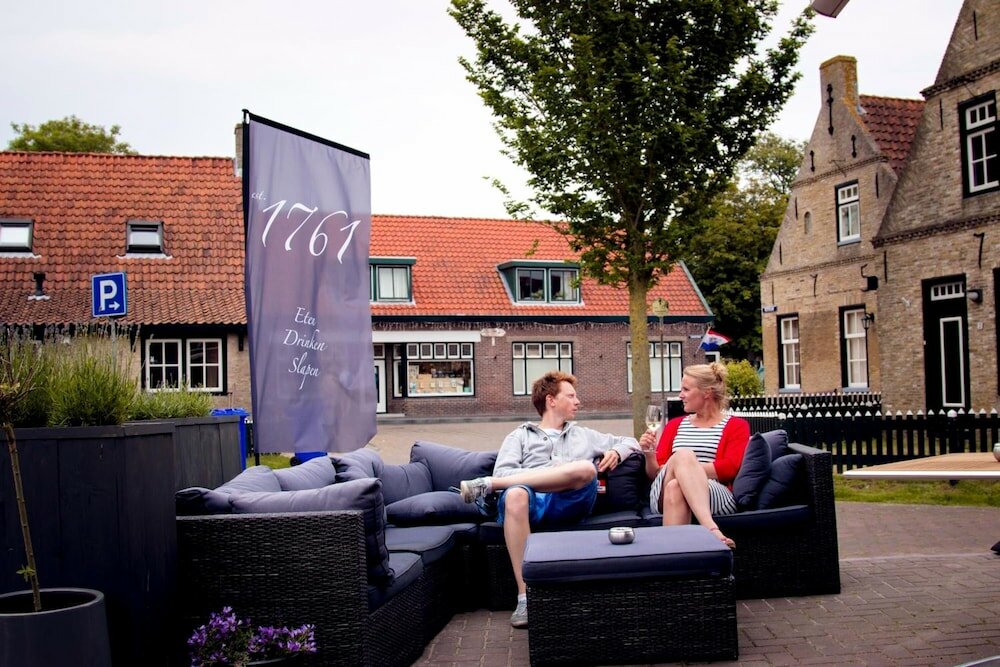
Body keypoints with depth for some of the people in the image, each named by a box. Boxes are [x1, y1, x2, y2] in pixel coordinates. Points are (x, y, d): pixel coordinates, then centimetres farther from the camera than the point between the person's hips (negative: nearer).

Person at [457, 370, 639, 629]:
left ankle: (487, 484, -26)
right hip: (533, 501, -2)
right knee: (515, 495, -40)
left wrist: (616, 452, 13)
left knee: (586, 468, -33)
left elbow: (630, 442, 38)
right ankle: (525, 597, -39)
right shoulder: (520, 436, 25)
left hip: (570, 502, 2)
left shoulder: (583, 435, 35)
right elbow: (503, 472, 7)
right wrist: (553, 471, -6)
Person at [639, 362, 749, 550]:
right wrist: (650, 455, -2)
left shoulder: (736, 426, 14)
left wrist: (685, 469, -10)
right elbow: (655, 474, 19)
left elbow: (730, 468, -5)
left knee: (675, 487, -38)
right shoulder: (675, 425, 26)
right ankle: (710, 528, -53)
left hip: (717, 496, -2)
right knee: (683, 454, -34)